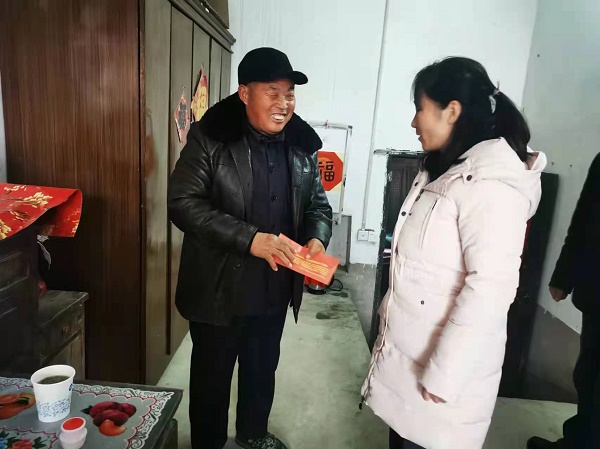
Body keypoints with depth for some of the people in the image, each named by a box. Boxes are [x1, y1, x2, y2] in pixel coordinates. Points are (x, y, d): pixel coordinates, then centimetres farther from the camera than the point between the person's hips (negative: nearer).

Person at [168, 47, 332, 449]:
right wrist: (250, 239, -30)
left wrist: (317, 239, -14)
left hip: (275, 289, 5)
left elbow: (318, 203, 8)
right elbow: (183, 204, -20)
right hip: (219, 289, -4)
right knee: (212, 376, 16)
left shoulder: (302, 144, 1)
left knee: (263, 369, 25)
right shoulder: (209, 137, -14)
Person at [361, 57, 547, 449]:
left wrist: (444, 375, -21)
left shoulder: (489, 184, -21)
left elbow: (489, 289, -25)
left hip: (442, 361, -8)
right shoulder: (442, 171, 9)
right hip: (407, 349, 8)